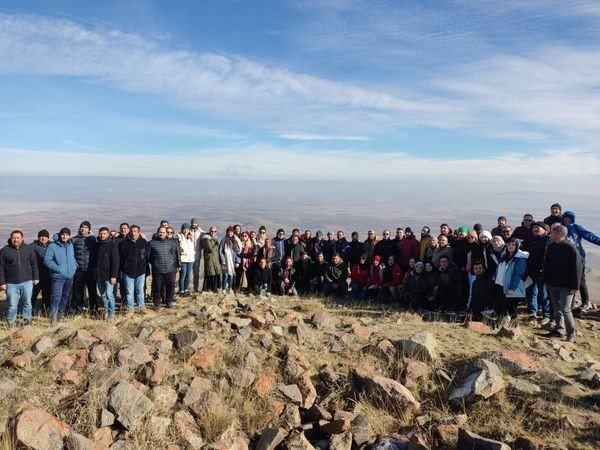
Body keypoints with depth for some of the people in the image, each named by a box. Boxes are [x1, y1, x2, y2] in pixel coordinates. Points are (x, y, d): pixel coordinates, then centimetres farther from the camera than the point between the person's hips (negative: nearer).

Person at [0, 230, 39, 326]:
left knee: (27, 303, 10)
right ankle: (11, 324, 18)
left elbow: (34, 264, 9)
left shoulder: (29, 249, 3)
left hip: (27, 282, 1)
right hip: (11, 283, -1)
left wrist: (36, 278, 7)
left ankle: (27, 321, 24)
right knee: (12, 305, 3)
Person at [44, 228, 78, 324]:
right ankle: (53, 317, -9)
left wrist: (75, 265, 6)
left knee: (65, 296, 17)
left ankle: (61, 314, 32)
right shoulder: (52, 246, -10)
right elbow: (47, 260, -13)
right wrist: (58, 269, -18)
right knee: (56, 297, -13)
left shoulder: (70, 245, 8)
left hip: (70, 276, 6)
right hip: (58, 276, -6)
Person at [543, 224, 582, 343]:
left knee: (565, 309, -7)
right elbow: (546, 265, 12)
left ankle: (571, 333, 9)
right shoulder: (551, 247, 4)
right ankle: (559, 330, 27)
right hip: (552, 284, 6)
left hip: (566, 286, -6)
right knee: (556, 308, 14)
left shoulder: (571, 248, -16)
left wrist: (575, 286, -15)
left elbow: (577, 268, -14)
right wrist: (546, 281, 12)